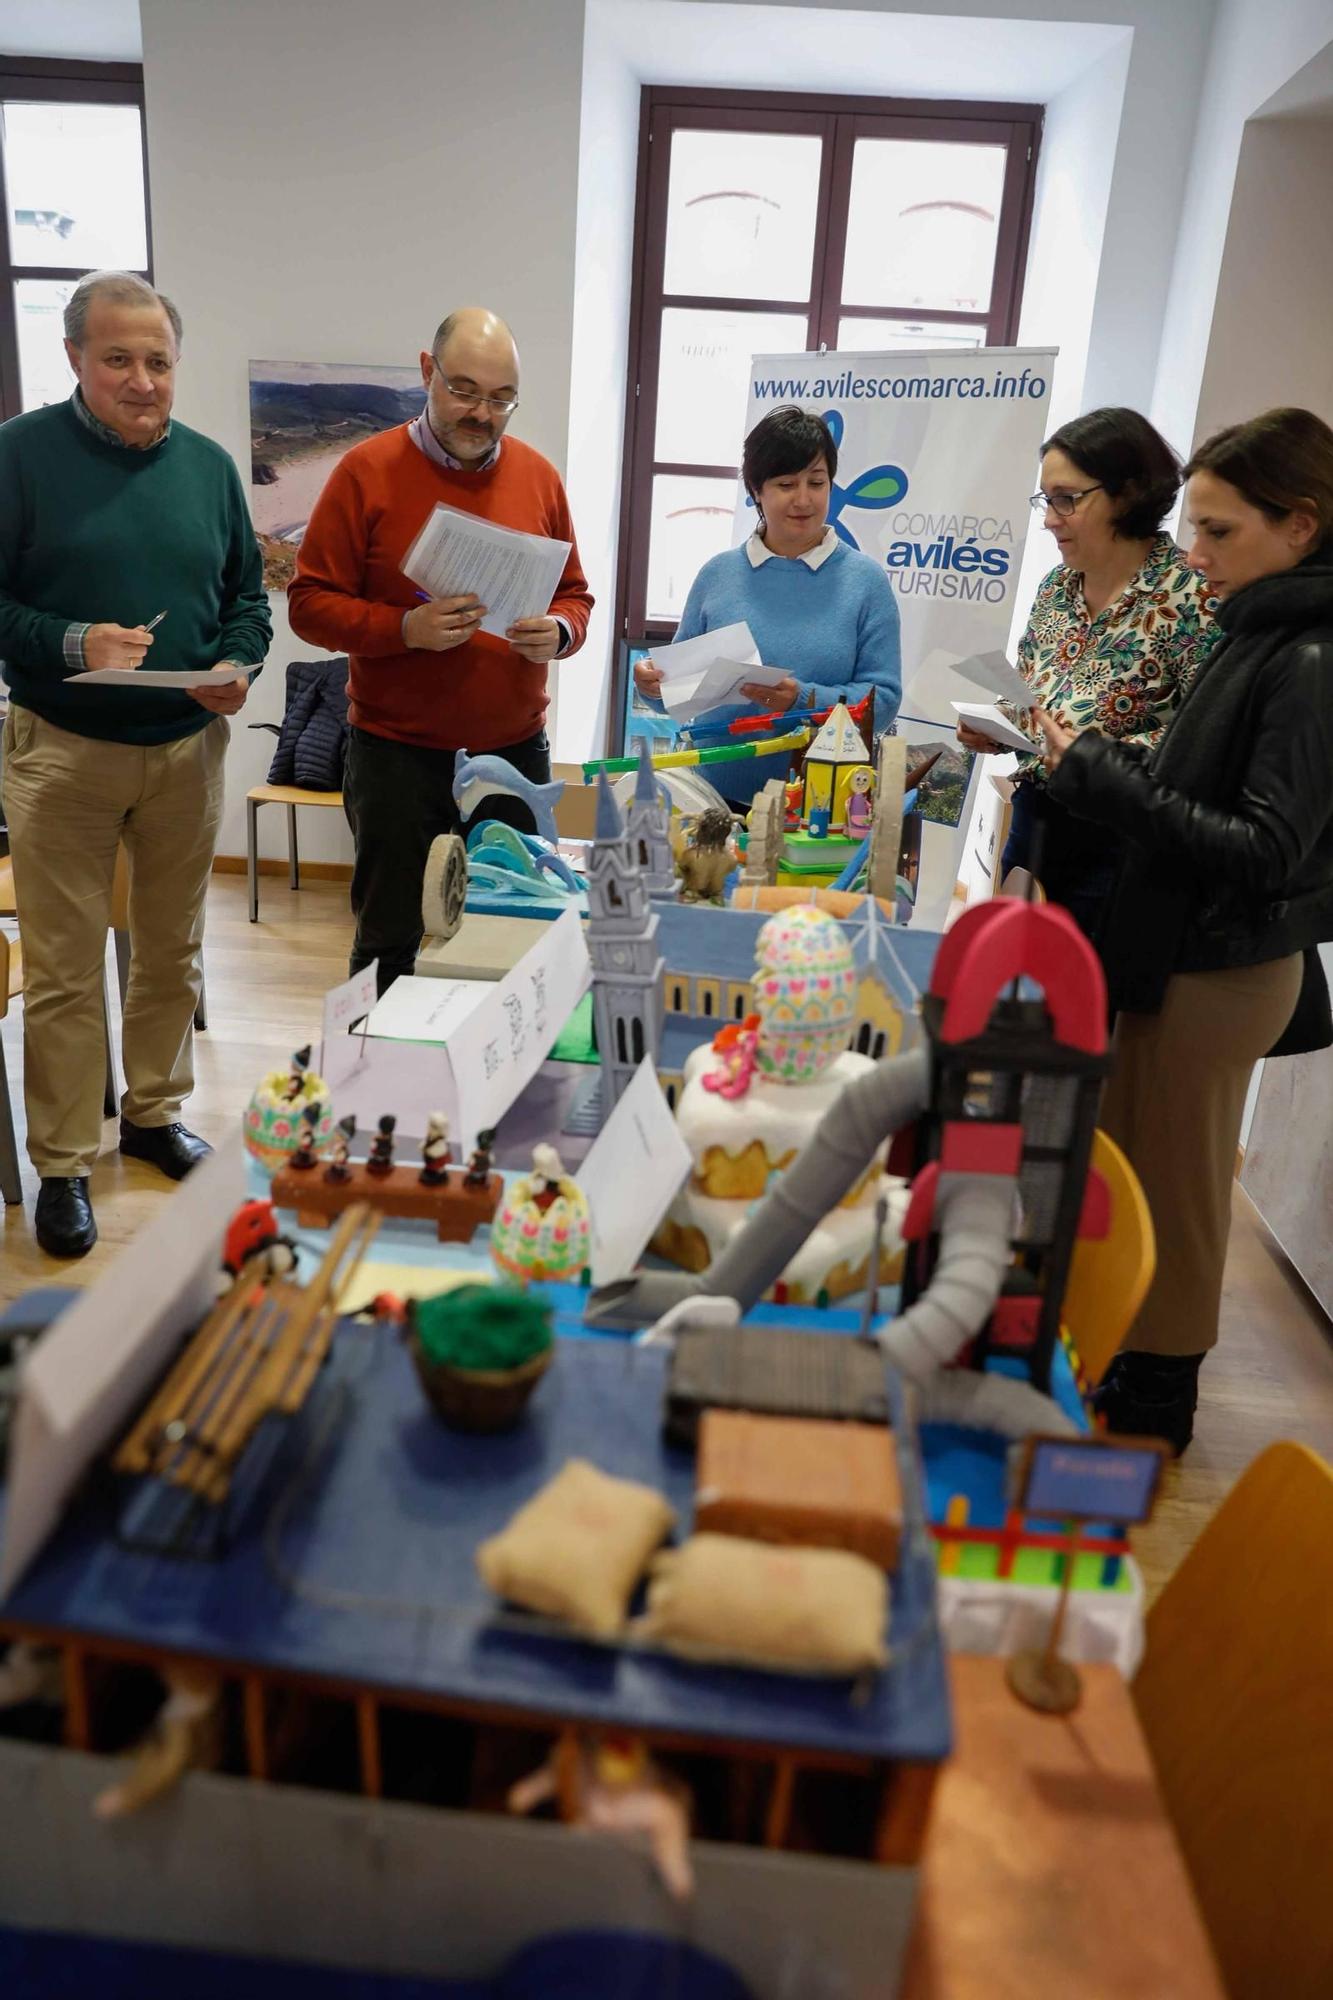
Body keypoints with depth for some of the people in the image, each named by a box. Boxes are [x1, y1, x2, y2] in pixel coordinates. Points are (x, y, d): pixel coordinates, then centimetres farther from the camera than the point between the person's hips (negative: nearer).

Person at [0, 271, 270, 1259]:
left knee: (173, 952, 15)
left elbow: (249, 595, 12)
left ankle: (155, 1114, 33)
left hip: (189, 748, 4)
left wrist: (238, 666, -7)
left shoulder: (208, 464, 8)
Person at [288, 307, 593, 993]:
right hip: (397, 755, -3)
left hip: (515, 750, 3)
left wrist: (558, 632, -9)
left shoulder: (538, 474, 8)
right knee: (391, 943, 8)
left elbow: (574, 595, 14)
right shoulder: (368, 470, -3)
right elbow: (310, 602, -5)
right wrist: (407, 629, -21)